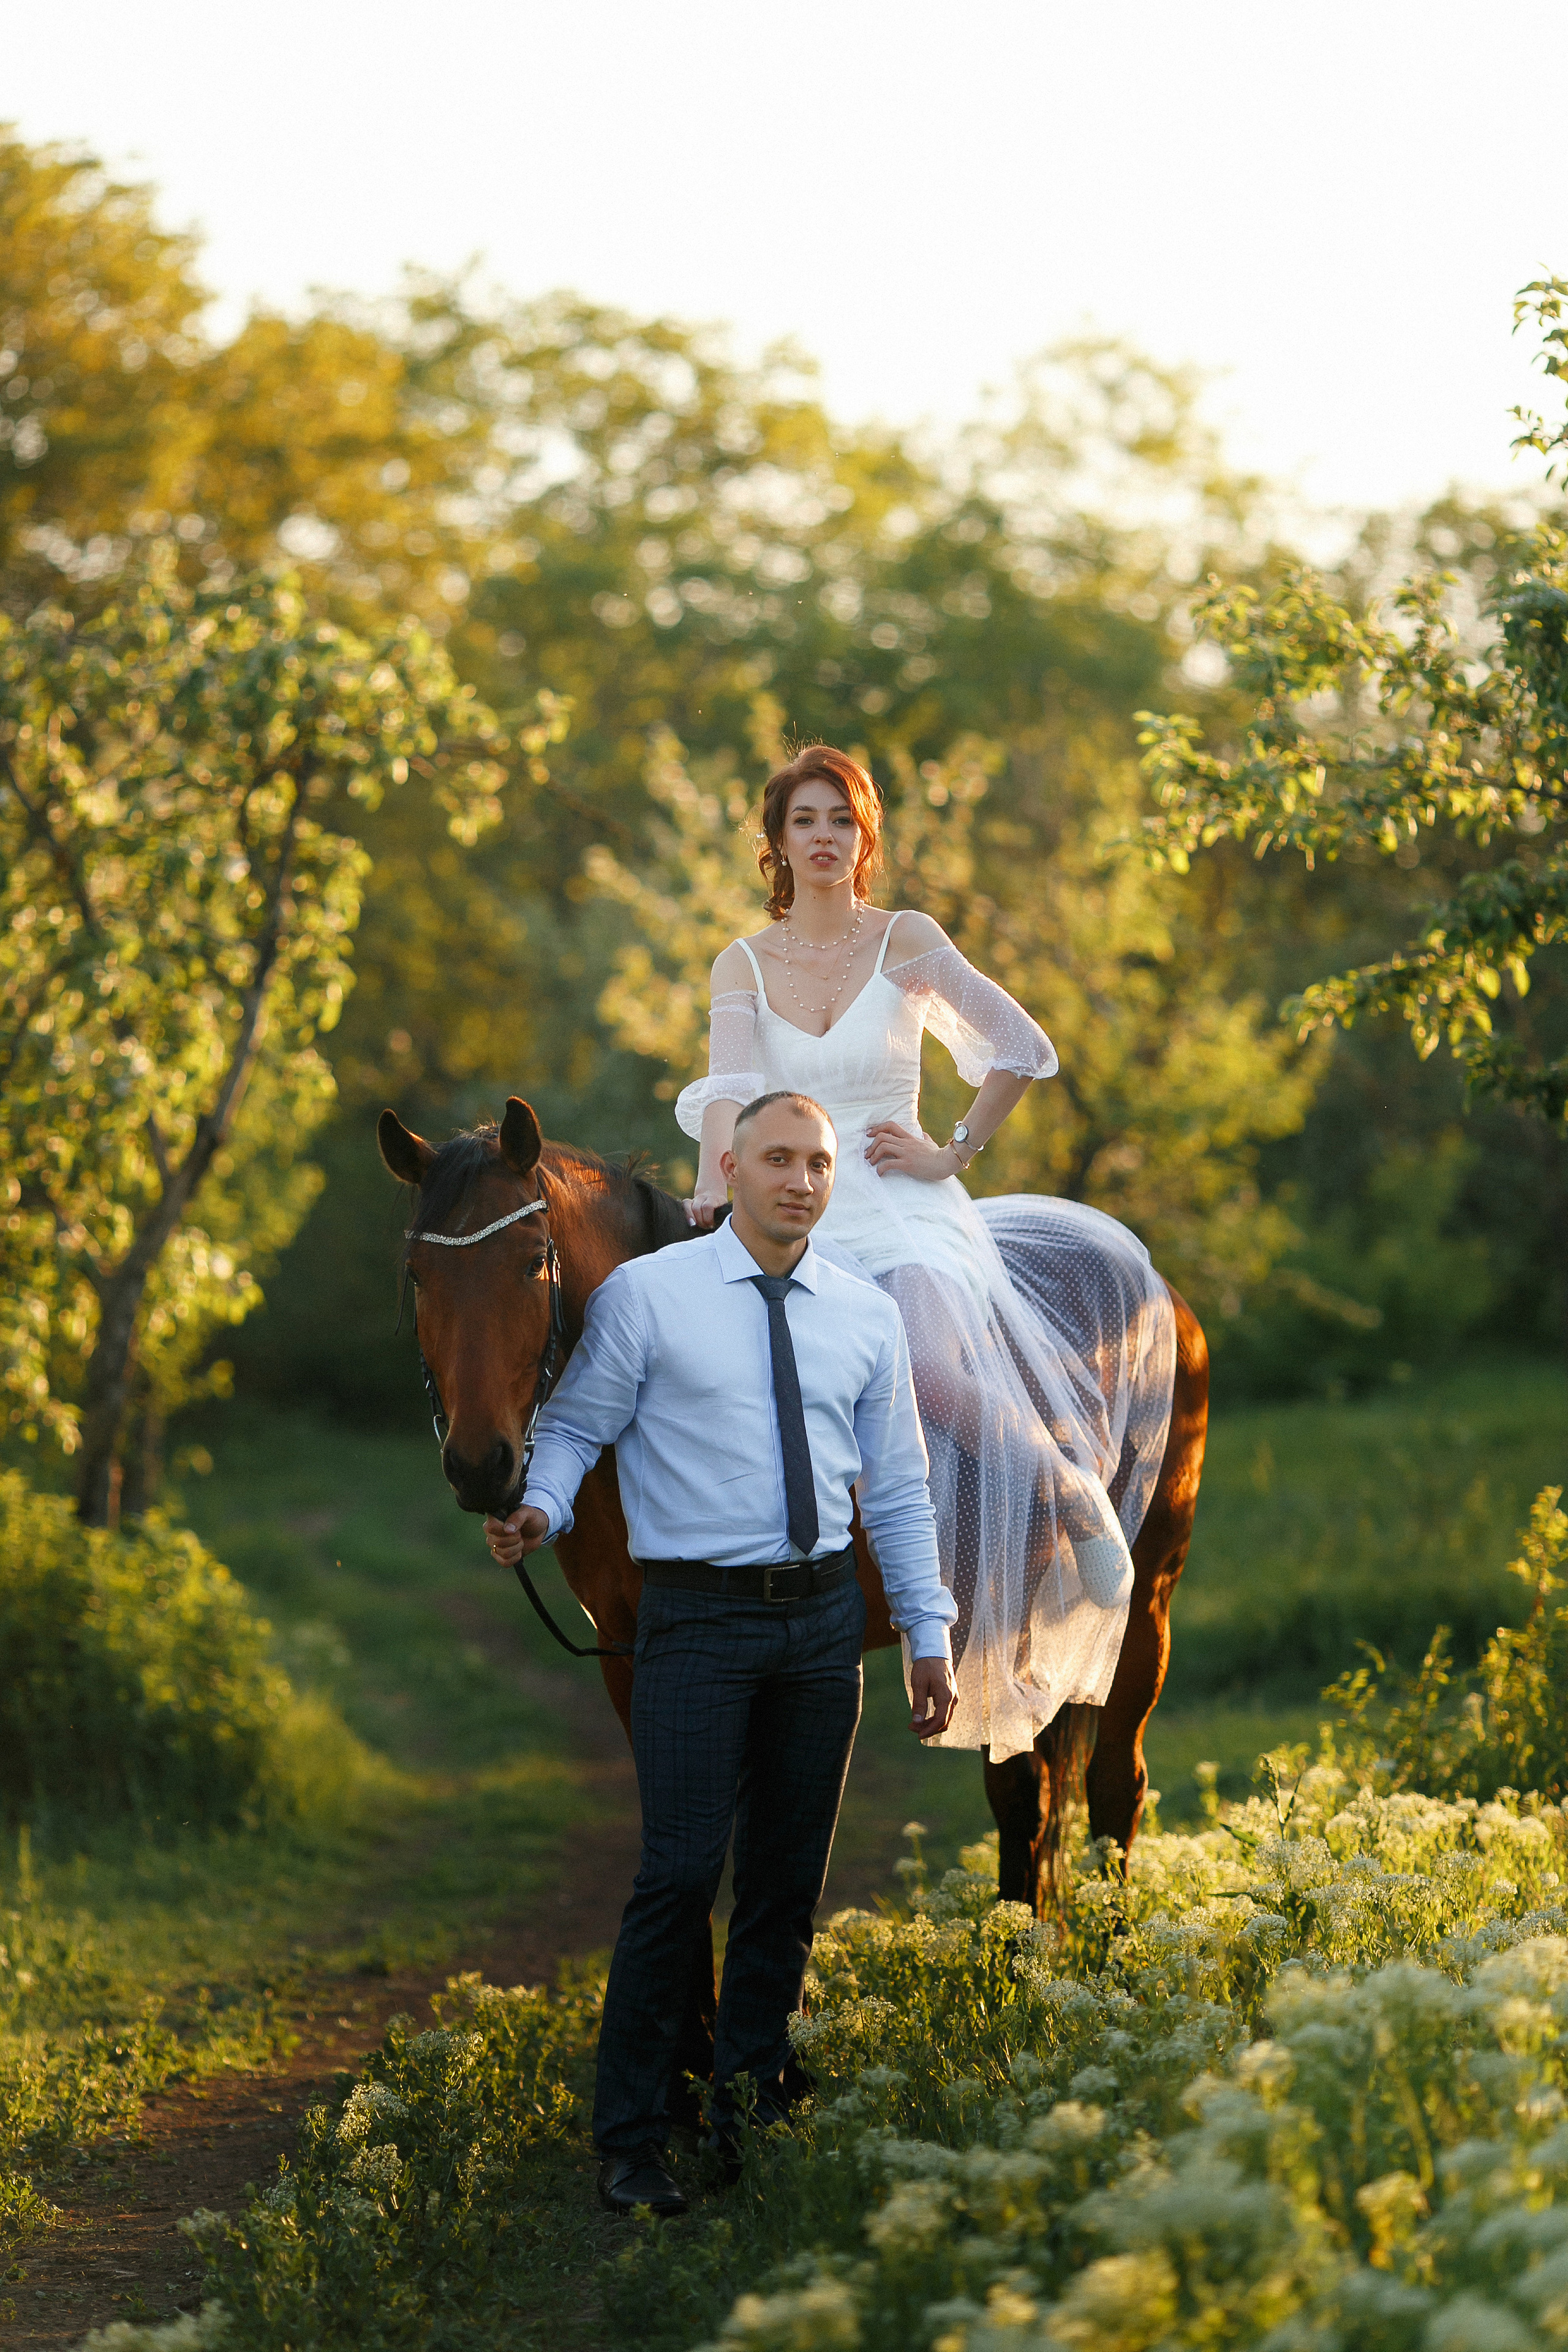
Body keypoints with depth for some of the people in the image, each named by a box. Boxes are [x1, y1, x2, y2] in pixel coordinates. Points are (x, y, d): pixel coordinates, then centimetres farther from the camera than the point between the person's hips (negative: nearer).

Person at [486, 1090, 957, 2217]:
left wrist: (931, 1634, 8)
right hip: (701, 1618, -4)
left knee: (790, 1879, 9)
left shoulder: (869, 1316, 9)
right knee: (683, 1873, -11)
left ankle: (752, 2114, 20)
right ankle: (631, 2142, -4)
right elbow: (576, 1426, 2)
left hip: (825, 1617, 4)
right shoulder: (645, 1295, -1)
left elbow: (899, 1487, 12)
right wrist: (543, 1510, -19)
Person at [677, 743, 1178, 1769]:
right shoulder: (744, 965, 9)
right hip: (798, 1223, 3)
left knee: (924, 1357, -33)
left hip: (910, 1216, -3)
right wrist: (717, 1176, -26)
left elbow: (1026, 1050, 5)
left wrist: (955, 1155, 1)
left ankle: (1072, 1491, -11)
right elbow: (731, 1084, -8)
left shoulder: (907, 943, 3)